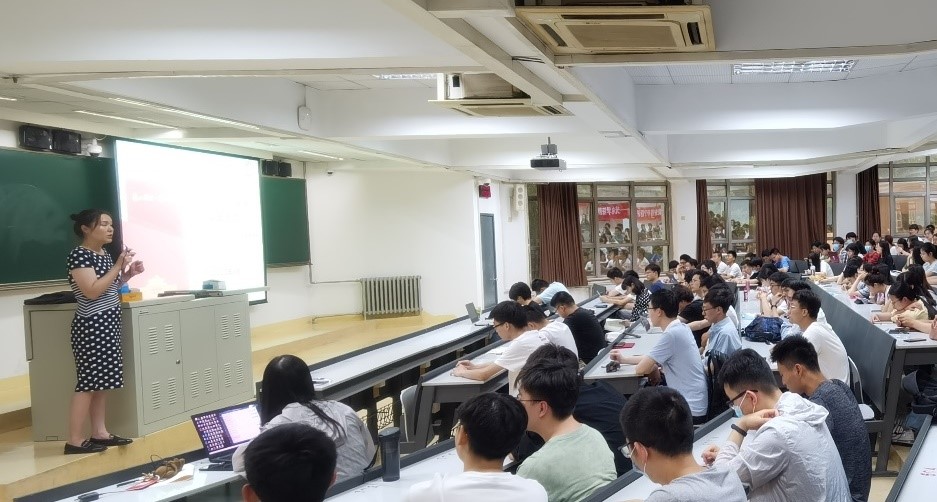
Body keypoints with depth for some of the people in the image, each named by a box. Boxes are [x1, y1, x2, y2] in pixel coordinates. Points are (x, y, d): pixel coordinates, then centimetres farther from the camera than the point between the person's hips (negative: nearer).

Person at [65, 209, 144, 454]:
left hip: (108, 323, 9)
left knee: (101, 379, 10)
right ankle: (74, 440, -4)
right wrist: (118, 266, -19)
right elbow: (92, 291, -21)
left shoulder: (105, 254, 14)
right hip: (91, 325, -9)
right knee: (88, 381, -8)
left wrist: (128, 273, 8)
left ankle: (99, 433, 15)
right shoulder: (79, 254, -13)